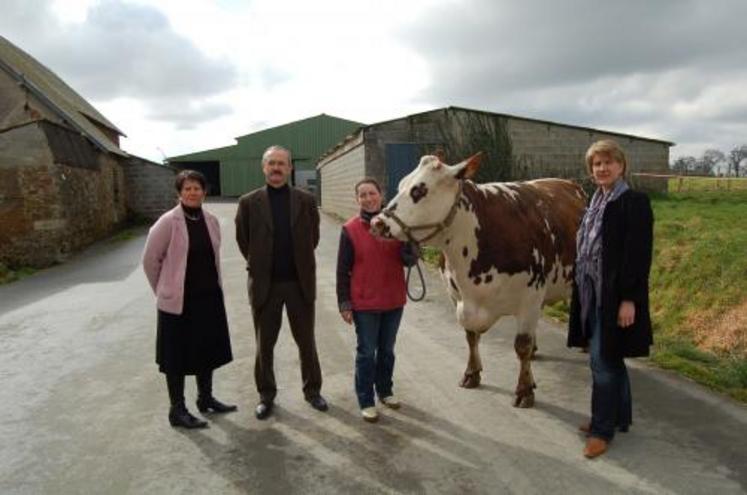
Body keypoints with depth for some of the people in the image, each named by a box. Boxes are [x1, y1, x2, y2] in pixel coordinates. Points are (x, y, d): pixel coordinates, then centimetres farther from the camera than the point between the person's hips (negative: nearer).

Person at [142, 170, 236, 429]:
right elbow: (150, 260, -6)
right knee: (178, 354, 6)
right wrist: (164, 290, 1)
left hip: (209, 297, 5)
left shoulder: (211, 221, 3)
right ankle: (177, 410, 19)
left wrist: (215, 286, 11)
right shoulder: (168, 222, -12)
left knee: (207, 348, 16)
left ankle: (206, 398, 34)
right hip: (179, 300, -5)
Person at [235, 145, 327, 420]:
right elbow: (243, 240, 6)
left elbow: (313, 237, 9)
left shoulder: (306, 200, 0)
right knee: (264, 344, 11)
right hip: (265, 284, 0)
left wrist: (300, 263, 9)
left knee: (306, 342, 13)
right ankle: (266, 394, 28)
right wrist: (259, 265, 8)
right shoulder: (249, 202, -3)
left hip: (300, 282, 1)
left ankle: (312, 389, 30)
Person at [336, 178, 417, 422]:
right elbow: (343, 270, -5)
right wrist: (344, 303, -7)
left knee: (387, 350, 19)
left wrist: (408, 245, -22)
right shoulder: (350, 229, -7)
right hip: (364, 304, -3)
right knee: (366, 353, 6)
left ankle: (385, 390, 37)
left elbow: (411, 260, 0)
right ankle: (366, 401, 20)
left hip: (393, 301, 3)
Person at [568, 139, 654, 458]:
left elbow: (639, 254, -16)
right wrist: (581, 291, 14)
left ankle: (603, 430, 11)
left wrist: (629, 299, -19)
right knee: (610, 358, 17)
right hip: (592, 293, 8)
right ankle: (619, 417, 33)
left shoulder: (634, 202, -11)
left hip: (615, 296, -8)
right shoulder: (596, 203, 12)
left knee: (603, 360, -3)